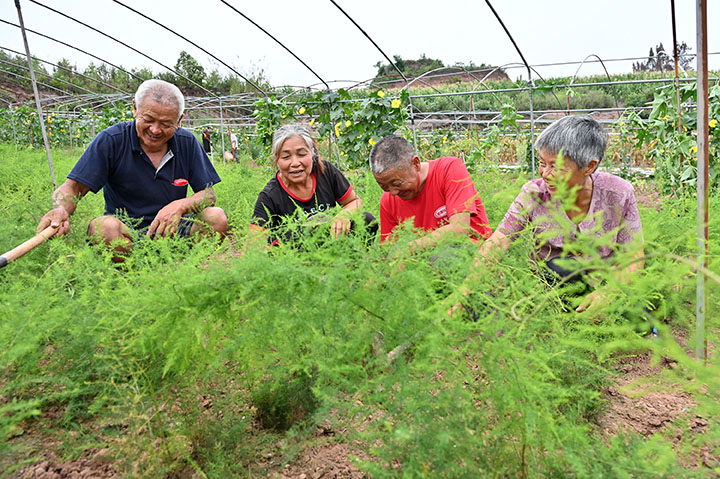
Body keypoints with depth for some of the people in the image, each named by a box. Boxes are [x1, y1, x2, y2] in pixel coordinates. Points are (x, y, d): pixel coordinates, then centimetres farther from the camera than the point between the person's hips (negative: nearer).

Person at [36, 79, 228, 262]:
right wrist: (61, 209, -34)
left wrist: (180, 205, -22)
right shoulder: (111, 140, -7)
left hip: (173, 229, 2)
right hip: (126, 232, -2)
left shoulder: (187, 142, 1)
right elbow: (73, 187, -8)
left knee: (216, 217, -25)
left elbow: (208, 194, 1)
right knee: (104, 226, -36)